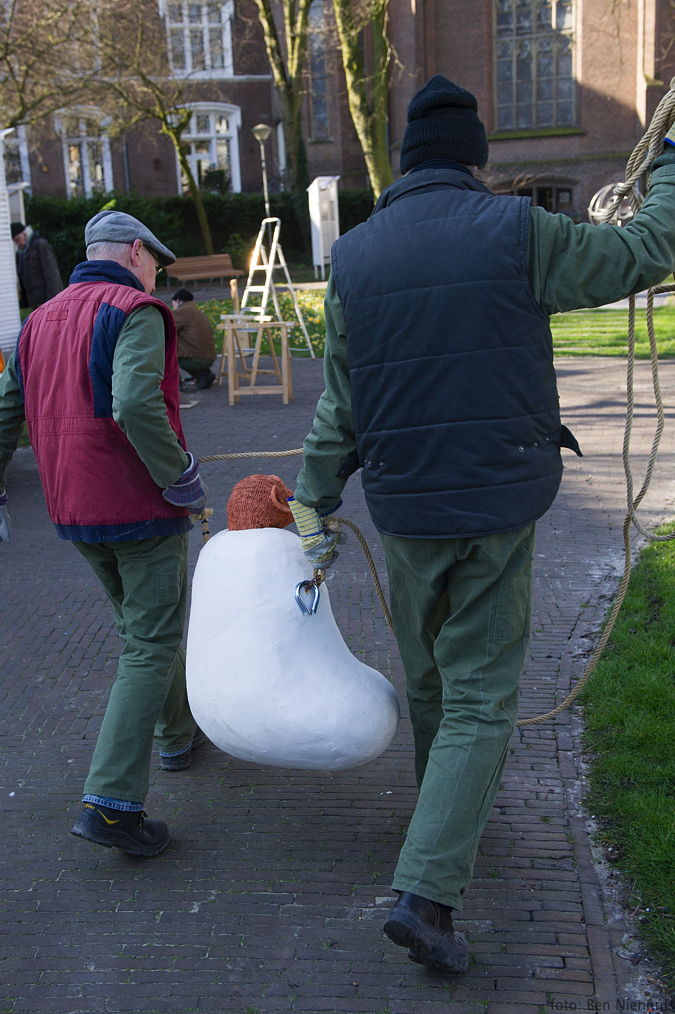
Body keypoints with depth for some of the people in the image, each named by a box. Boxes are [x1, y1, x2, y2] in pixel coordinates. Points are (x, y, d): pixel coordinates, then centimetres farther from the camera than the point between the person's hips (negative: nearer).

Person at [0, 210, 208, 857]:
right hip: (140, 509, -8)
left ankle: (179, 732, 42)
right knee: (151, 646, -1)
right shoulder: (135, 312, -11)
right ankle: (110, 803, -6)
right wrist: (182, 479, -19)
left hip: (73, 512, 8)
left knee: (142, 625, 25)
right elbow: (136, 403, -28)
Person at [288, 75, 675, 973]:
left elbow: (339, 402, 4)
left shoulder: (353, 258, 1)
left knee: (428, 680, 23)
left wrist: (314, 500, 15)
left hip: (404, 511, 4)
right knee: (479, 699, 3)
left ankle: (451, 819, 44)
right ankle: (427, 892, -4)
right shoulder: (516, 233, -8)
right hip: (499, 508, -3)